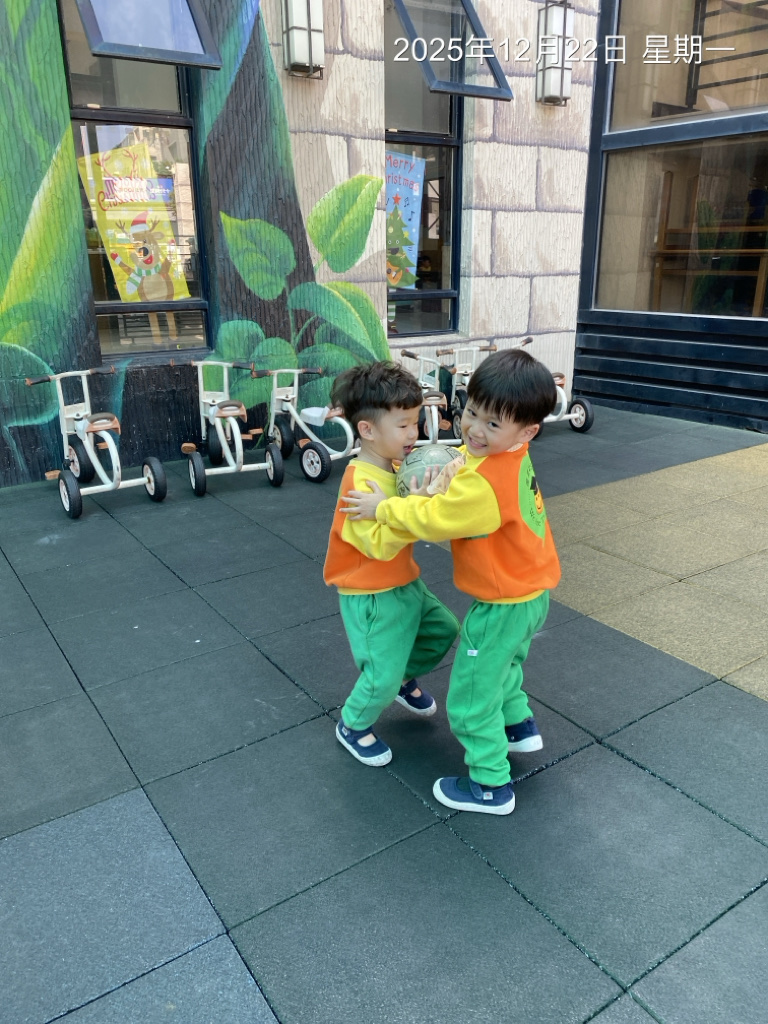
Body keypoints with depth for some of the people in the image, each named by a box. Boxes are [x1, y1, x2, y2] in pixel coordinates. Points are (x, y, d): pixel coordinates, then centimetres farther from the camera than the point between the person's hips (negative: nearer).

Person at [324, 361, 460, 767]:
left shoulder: (395, 468, 0)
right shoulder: (361, 482, -27)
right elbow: (380, 545, -32)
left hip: (404, 583, 9)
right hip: (371, 596, -9)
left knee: (444, 630, 22)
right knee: (382, 676, -1)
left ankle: (405, 678, 45)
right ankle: (352, 726, 27)